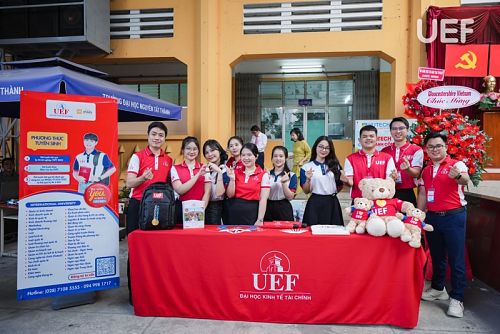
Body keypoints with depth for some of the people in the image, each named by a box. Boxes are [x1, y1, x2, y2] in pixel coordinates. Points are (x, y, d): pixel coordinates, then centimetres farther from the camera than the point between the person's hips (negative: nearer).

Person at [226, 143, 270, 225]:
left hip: (252, 212, -3)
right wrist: (232, 179, -10)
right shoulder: (235, 172, 7)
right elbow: (230, 195, 5)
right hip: (234, 213, 3)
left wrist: (260, 220, -12)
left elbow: (263, 199, -7)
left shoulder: (263, 174, -3)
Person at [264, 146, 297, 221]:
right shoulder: (267, 174, 7)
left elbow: (290, 197, -6)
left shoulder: (291, 175, -1)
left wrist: (284, 183, -20)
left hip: (284, 209, -2)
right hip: (268, 209, 2)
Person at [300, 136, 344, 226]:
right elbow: (306, 191, -2)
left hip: (332, 203, 3)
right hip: (315, 204, -3)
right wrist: (308, 179, -19)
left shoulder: (334, 165, 9)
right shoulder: (306, 167, -1)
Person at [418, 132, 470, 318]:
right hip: (432, 217, 6)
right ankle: (438, 289, 33)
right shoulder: (426, 171, 10)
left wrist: (459, 177, -51)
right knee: (436, 256, 17)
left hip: (453, 216, -5)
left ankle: (457, 299, 8)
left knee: (456, 258, -1)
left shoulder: (456, 164, -7)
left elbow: (465, 179, -29)